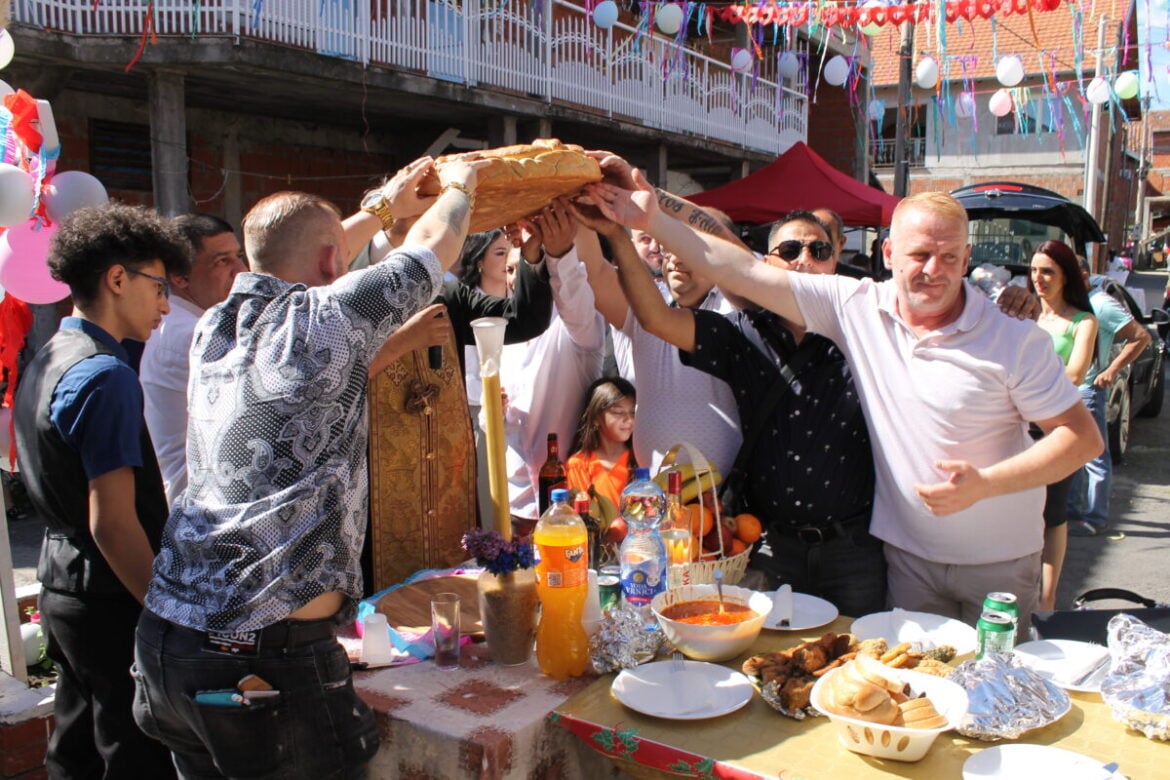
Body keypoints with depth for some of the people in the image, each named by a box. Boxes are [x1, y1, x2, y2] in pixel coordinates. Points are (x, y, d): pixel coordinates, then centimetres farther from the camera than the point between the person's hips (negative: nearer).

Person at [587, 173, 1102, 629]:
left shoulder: (1015, 341, -11)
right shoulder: (856, 307, -6)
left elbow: (1083, 437, -8)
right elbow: (746, 274, -9)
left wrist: (985, 483, -21)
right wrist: (652, 221, -13)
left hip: (1000, 564, -1)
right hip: (909, 555, 1)